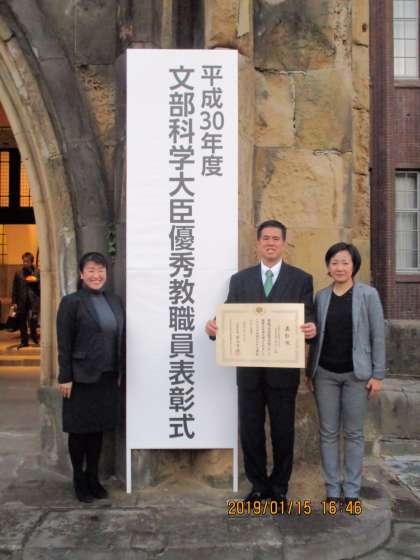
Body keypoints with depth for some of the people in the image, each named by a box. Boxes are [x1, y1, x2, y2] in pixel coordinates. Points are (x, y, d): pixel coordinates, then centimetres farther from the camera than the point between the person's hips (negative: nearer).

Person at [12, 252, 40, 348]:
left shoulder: (37, 272, 5)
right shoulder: (18, 273, 10)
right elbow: (15, 289, 10)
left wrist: (36, 280, -13)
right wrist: (14, 302, 5)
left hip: (34, 299, -3)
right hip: (22, 300, 3)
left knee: (34, 318, -14)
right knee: (21, 320, 5)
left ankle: (34, 334, 14)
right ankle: (24, 341, 18)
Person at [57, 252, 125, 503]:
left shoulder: (115, 301, 7)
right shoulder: (71, 302, -7)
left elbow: (120, 338, 9)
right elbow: (64, 343, -9)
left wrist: (120, 373, 7)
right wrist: (65, 377, -12)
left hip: (108, 376, 5)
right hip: (82, 376, -4)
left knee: (98, 428, 14)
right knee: (80, 430, 9)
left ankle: (93, 478, 28)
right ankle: (79, 480, 25)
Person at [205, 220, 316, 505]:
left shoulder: (301, 279, 2)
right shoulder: (240, 279, 7)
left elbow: (308, 320, -4)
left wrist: (311, 329, -27)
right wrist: (214, 325, -19)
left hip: (283, 369, -1)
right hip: (249, 369, 2)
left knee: (283, 431, 10)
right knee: (250, 431, 10)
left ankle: (280, 487, 30)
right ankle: (258, 485, 30)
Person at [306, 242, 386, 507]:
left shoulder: (368, 294, -3)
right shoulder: (321, 296, 5)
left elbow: (378, 336, -3)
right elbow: (316, 336, 9)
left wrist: (378, 374, -7)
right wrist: (309, 371, 8)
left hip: (356, 373, -2)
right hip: (325, 373, 3)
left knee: (354, 433, 6)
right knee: (328, 432, 7)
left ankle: (352, 490, 19)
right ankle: (333, 488, 19)